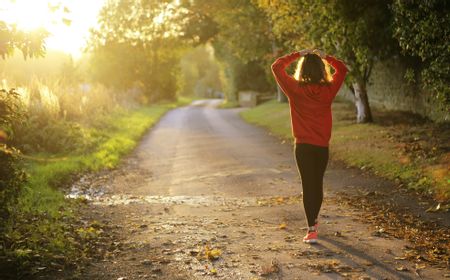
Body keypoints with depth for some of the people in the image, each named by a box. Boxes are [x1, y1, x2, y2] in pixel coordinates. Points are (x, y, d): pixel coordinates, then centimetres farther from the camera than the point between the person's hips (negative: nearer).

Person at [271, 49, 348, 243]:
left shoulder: (295, 89, -10)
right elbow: (342, 69, 13)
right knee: (318, 183, 18)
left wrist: (297, 55, 3)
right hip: (322, 146, 3)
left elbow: (276, 67, 0)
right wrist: (325, 57, 10)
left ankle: (312, 230, -7)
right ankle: (314, 221, 37)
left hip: (303, 146, -3)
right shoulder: (328, 90, -4)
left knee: (308, 185, -1)